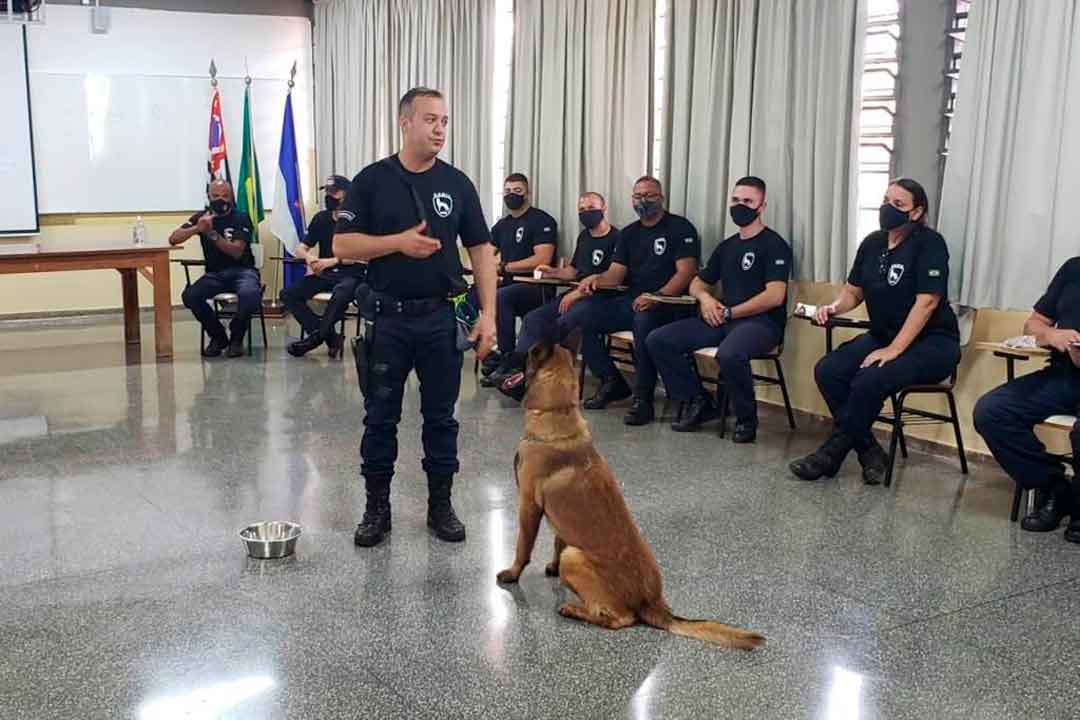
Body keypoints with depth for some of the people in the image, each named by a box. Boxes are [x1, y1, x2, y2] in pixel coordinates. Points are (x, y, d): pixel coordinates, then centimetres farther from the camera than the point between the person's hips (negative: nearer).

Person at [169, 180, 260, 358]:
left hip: (242, 270, -3)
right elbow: (173, 239, -4)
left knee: (250, 294, -37)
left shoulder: (241, 219, -3)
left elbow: (237, 252, -17)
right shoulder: (202, 217, 6)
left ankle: (236, 338, -8)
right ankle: (218, 336, -2)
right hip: (214, 273, 3)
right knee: (189, 296, -26)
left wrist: (212, 233, -27)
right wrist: (196, 228, -21)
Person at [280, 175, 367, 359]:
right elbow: (300, 248, 11)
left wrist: (332, 261, -24)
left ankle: (316, 336, -18)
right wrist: (308, 256, -14)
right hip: (323, 274, 6)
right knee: (287, 294, -16)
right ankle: (330, 337, -22)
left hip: (350, 274, -6)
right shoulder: (321, 218, 12)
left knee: (341, 293, -40)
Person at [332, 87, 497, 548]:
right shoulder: (372, 180, -1)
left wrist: (488, 314, -4)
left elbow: (481, 251, 4)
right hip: (387, 317, -1)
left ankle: (440, 504, 21)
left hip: (442, 316, 2)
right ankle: (377, 507, 18)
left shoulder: (457, 184, 4)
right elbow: (342, 245, -4)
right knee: (380, 417, 6)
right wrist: (399, 242, -18)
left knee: (440, 415, 8)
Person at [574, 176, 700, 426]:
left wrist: (656, 298, -26)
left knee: (644, 320, -40)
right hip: (630, 302, 7)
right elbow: (615, 274, 13)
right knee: (583, 317, -14)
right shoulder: (629, 234, 20)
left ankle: (643, 398, -27)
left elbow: (686, 272, -11)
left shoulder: (680, 228, 0)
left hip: (667, 304, -6)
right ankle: (612, 382, 1)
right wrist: (597, 279, -11)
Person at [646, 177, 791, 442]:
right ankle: (697, 401, 2)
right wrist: (705, 297, 1)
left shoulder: (774, 245, -3)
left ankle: (746, 418, -13)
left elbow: (775, 296, -15)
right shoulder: (727, 246, 19)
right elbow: (697, 282, 26)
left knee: (728, 355, -40)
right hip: (723, 321, 7)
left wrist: (729, 313, -11)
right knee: (657, 340, -8)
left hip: (761, 322, -7)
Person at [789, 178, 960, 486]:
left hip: (932, 342, -7)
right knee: (827, 370, -16)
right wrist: (835, 307, -8)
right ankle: (870, 453, -10)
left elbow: (927, 301, -20)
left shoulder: (929, 243, -13)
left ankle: (833, 453, -12)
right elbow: (853, 291, 16)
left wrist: (894, 350, -25)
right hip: (883, 335, 7)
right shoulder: (873, 243, 7)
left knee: (868, 381, -31)